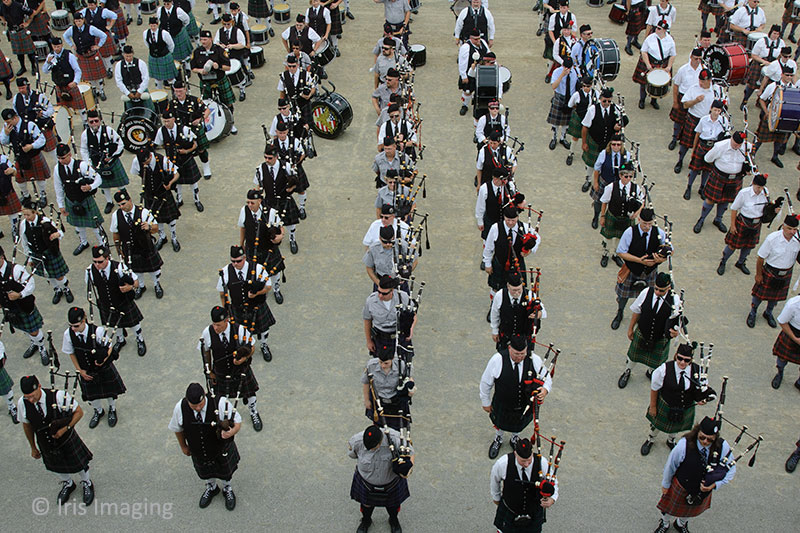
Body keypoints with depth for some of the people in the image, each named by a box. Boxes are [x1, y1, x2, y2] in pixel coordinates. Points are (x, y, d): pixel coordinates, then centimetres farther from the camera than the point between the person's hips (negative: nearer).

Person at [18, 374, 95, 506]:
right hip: (45, 444, 3)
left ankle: (87, 484, 52)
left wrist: (66, 428, -30)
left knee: (79, 465, 19)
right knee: (56, 468, 27)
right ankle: (68, 484, 60)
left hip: (67, 440, -3)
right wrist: (33, 447, 6)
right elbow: (27, 425, -4)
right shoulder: (22, 404, -23)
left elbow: (79, 412, -18)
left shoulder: (59, 396, -33)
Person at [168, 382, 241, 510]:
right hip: (198, 451, 2)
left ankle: (227, 489, 62)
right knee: (205, 473, 31)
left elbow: (237, 422, -23)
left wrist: (232, 432, -46)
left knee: (225, 472, 28)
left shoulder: (220, 403, -36)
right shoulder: (180, 408, -28)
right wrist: (183, 446, 7)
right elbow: (177, 428, -6)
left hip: (222, 450, -2)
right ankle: (211, 488, 66)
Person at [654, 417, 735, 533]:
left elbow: (731, 470, -11)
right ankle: (664, 524, 60)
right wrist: (666, 484, -4)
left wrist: (715, 484, -24)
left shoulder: (722, 447, -28)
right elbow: (671, 464, -18)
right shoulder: (684, 444, -36)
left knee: (692, 510, 32)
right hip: (681, 487, -3)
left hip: (704, 489, 3)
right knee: (671, 507, 25)